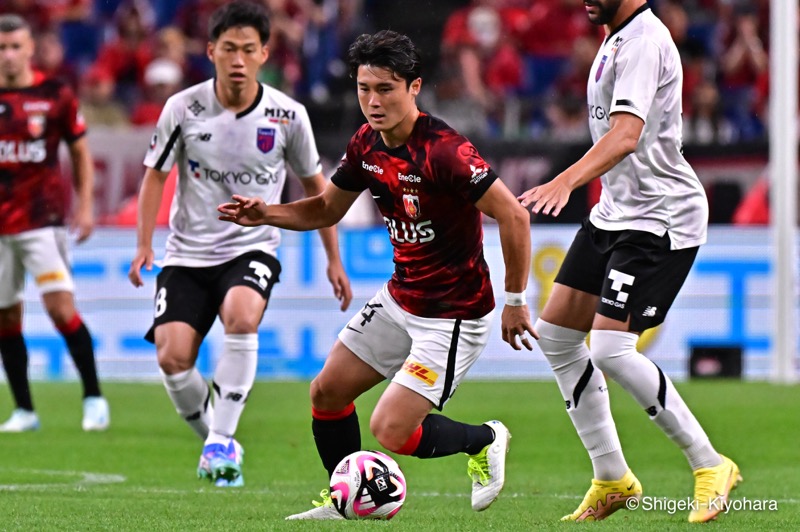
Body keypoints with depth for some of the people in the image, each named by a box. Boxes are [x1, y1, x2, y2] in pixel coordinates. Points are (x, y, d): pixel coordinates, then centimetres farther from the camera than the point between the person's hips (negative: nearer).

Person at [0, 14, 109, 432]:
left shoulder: (55, 95, -1)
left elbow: (80, 152, 8)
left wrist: (85, 205, 0)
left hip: (43, 220, -3)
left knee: (60, 306, -14)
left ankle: (93, 398, -4)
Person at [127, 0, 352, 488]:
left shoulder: (288, 115, -5)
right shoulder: (184, 109, -7)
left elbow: (315, 184, 9)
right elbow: (156, 174, 4)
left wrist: (334, 260, 10)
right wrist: (145, 246, -7)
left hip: (252, 250, -1)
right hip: (188, 253, 1)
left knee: (241, 315, -34)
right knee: (172, 357, -16)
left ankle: (222, 441, -24)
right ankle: (214, 441, 13)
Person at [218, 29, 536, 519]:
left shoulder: (443, 151, -26)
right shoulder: (367, 145, 0)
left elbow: (513, 216, -25)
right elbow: (327, 209, 16)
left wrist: (515, 301, -21)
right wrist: (266, 214, -2)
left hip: (454, 314, -8)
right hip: (400, 297, 8)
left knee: (391, 431, -13)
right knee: (327, 392, 8)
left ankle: (485, 441, 14)